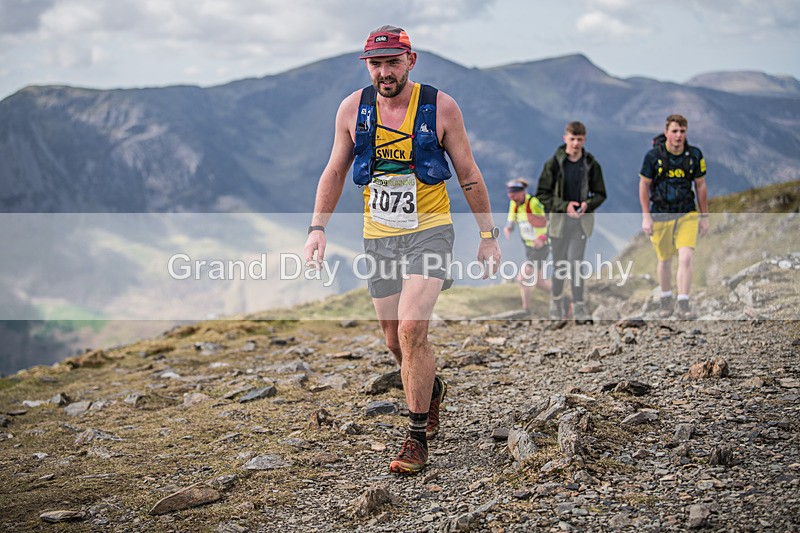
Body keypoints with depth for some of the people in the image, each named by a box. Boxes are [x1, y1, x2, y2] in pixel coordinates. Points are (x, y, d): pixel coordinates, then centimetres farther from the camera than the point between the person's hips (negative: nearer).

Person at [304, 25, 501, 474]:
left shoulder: (440, 107, -7)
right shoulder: (353, 108, 0)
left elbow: (469, 176, 1)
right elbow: (335, 172, 11)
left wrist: (489, 235, 2)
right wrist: (318, 228, 1)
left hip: (429, 230, -4)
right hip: (379, 237, 4)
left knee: (412, 328, -19)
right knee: (396, 340, 10)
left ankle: (418, 437, -7)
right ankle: (433, 389, 42)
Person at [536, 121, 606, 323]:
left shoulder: (591, 164, 0)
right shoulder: (553, 164, -5)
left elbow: (600, 194, 7)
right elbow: (542, 194, -5)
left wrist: (588, 204, -14)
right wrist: (564, 206, -17)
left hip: (581, 220, 0)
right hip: (559, 219, 0)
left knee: (575, 262, -9)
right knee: (559, 263, 9)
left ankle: (579, 307, -6)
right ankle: (557, 301, 28)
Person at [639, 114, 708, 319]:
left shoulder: (695, 155, -4)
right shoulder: (653, 155, -10)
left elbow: (700, 186, 6)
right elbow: (644, 185, -2)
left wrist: (705, 217, 9)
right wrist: (646, 216, -5)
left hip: (687, 214, 0)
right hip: (661, 215, 0)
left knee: (685, 258, -14)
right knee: (664, 261, 11)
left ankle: (683, 304, -9)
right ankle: (666, 299, 32)